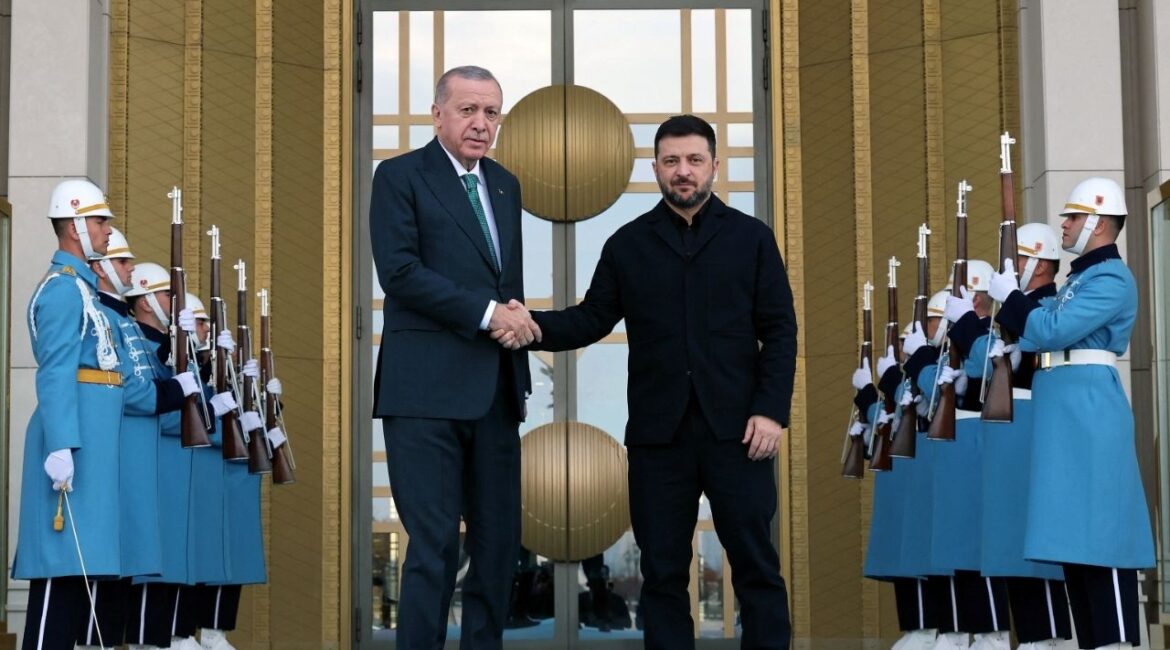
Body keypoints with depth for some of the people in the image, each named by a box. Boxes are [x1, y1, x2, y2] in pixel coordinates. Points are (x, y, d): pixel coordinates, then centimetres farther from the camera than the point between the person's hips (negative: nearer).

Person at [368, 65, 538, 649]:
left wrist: (517, 316, 6)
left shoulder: (505, 185, 18)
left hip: (496, 388, 6)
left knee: (498, 540, 7)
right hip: (428, 387, -6)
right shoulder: (400, 176, -2)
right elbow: (399, 270, -13)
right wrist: (488, 312, -14)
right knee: (434, 545, -7)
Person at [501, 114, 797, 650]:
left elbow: (779, 330, 3)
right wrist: (537, 327, -14)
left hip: (736, 428, -1)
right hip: (658, 432, 2)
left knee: (756, 564, 2)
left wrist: (771, 410, -8)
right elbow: (593, 319, 5)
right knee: (663, 571, 6)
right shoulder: (627, 244, 10)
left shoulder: (751, 238, 6)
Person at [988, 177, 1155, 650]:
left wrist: (1010, 296, -7)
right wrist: (1008, 305, 7)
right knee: (1075, 534, 9)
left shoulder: (1111, 278, -9)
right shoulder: (1079, 279, 21)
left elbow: (1052, 330, -18)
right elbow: (1038, 336, 19)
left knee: (1099, 530, -11)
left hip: (1089, 410, -10)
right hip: (1065, 414, 10)